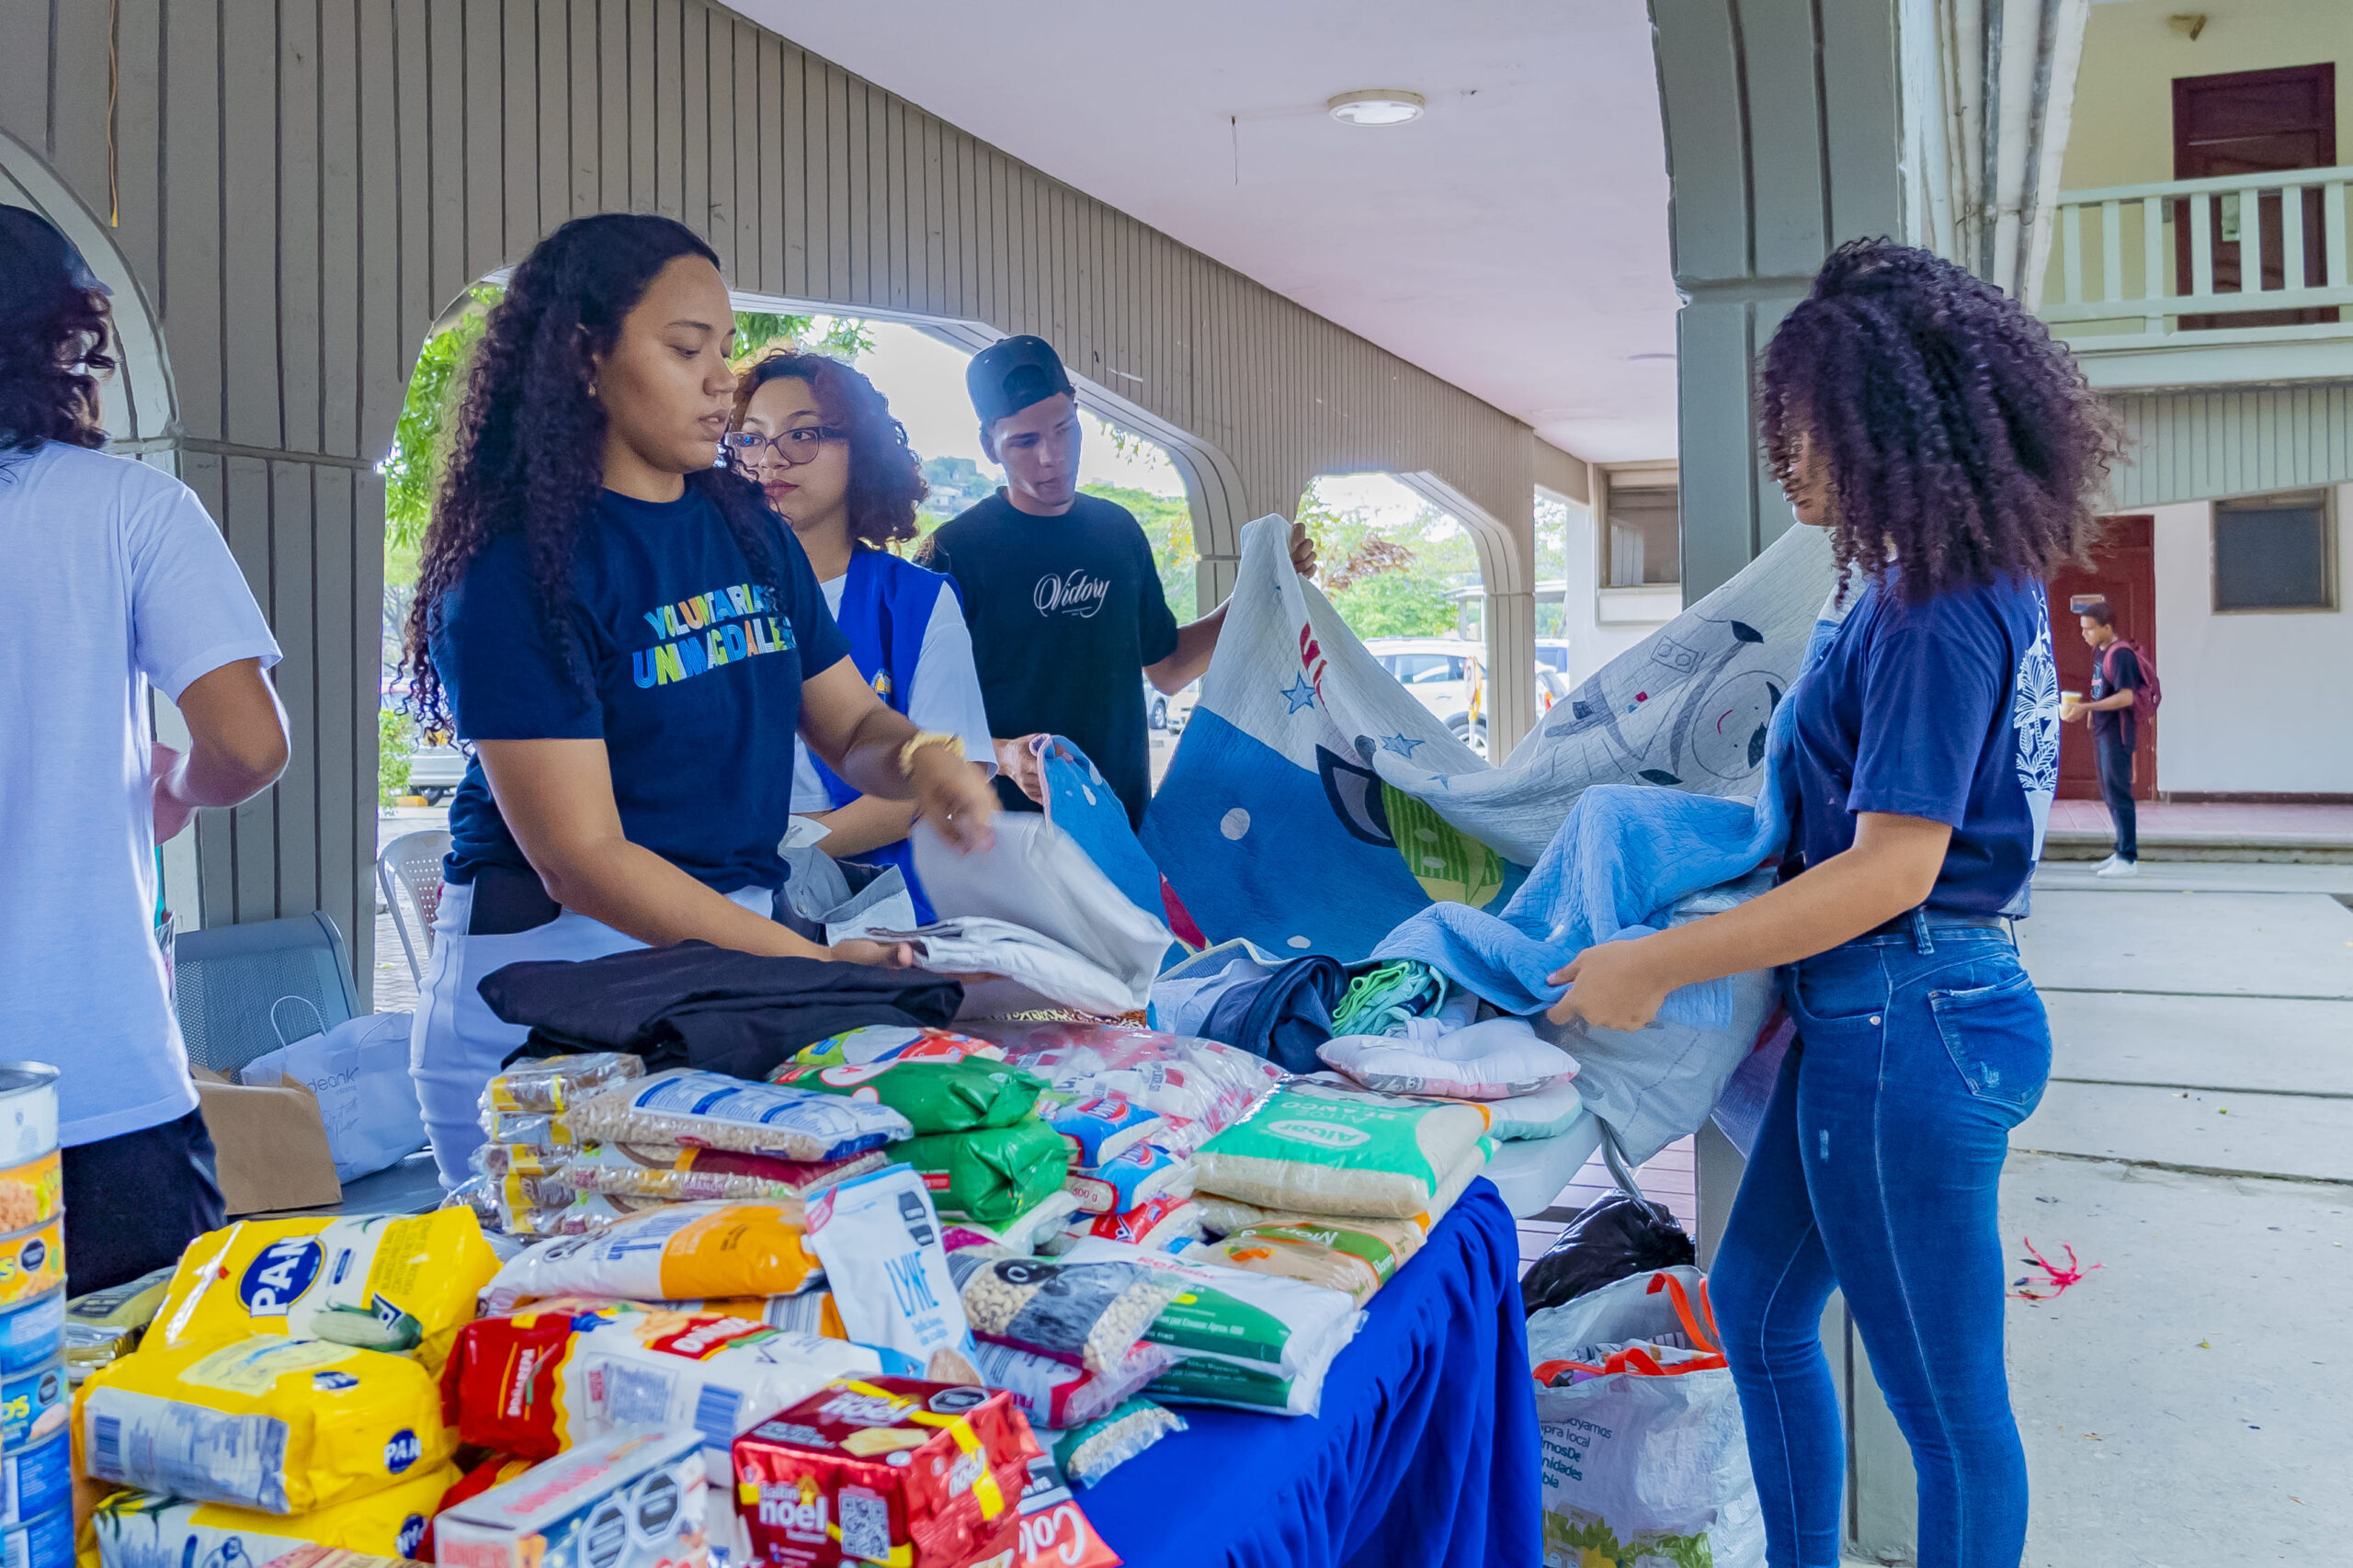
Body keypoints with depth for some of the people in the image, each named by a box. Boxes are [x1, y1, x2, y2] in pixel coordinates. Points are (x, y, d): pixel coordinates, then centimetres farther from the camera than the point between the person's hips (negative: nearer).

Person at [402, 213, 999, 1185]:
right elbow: (580, 858, -19)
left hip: (733, 941, 6)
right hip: (551, 966, -5)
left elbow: (848, 722, 11)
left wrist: (921, 757, -13)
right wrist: (814, 962, -24)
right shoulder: (518, 567, -14)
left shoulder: (749, 529, 8)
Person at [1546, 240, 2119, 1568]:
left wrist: (1653, 966, -20)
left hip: (1909, 1029, -11)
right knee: (1759, 1300, 23)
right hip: (1880, 1018, 11)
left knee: (1948, 1404, 7)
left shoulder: (1939, 611, -20)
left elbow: (1890, 871, -24)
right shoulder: (1983, 582, 11)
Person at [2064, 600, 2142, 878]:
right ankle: (2122, 852, 24)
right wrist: (2090, 712, 11)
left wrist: (2086, 707, -27)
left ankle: (2128, 860, -7)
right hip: (2102, 731, 10)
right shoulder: (2099, 652, 12)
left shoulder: (2120, 654, -16)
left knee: (2118, 794, -9)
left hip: (2117, 732, -10)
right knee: (2109, 795, 15)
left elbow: (2125, 697, -23)